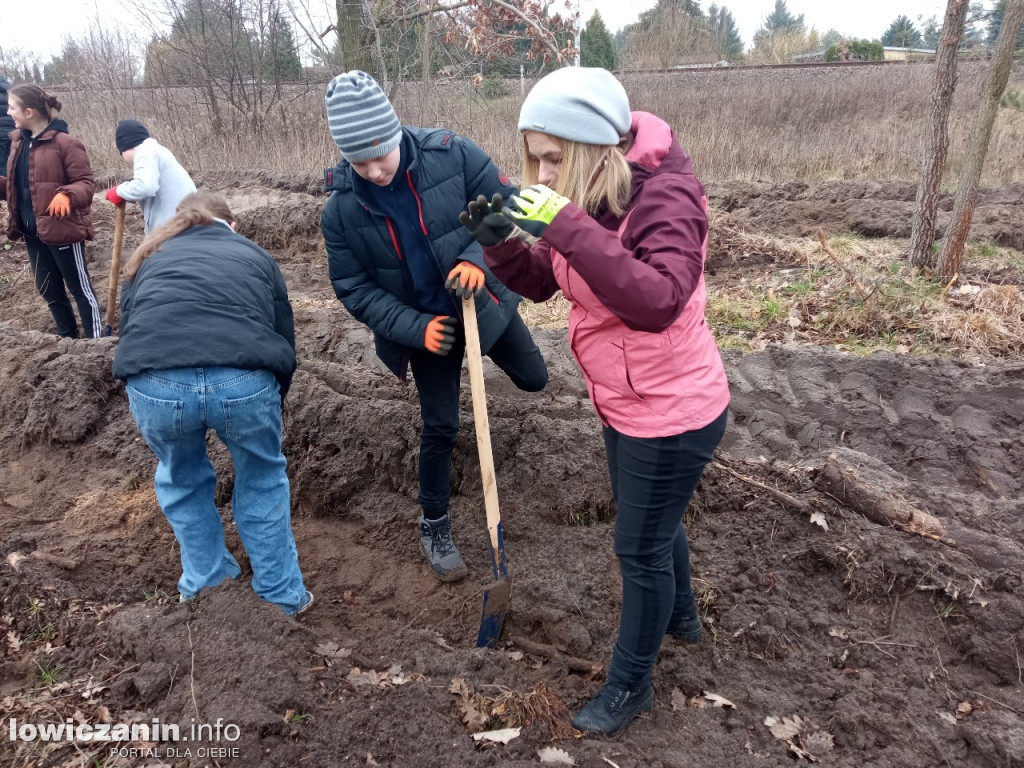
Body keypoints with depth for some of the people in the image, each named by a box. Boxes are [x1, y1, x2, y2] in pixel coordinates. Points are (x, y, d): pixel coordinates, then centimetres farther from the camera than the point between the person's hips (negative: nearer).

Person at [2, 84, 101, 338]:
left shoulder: (64, 143, -15)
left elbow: (86, 183, -17)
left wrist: (66, 195, -36)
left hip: (62, 230, -8)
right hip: (32, 232, 8)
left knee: (80, 289, 3)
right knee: (49, 290, 17)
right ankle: (68, 338, 32)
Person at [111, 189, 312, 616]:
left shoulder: (149, 258, 33)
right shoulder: (255, 256, 31)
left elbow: (127, 331, 34)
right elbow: (285, 341, 28)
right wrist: (270, 401, 43)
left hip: (155, 384, 1)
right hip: (245, 381, -1)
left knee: (181, 480, 29)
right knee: (262, 480, 25)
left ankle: (205, 591, 42)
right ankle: (282, 597, 35)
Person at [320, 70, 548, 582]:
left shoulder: (453, 155, -20)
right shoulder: (341, 210, -17)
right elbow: (353, 287, -10)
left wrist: (479, 258, -31)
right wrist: (415, 328, -21)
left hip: (484, 301, 2)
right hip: (425, 325, -1)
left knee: (533, 379, 16)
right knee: (440, 426, 3)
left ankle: (495, 353, 53)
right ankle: (434, 528, 23)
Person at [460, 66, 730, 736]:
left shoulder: (665, 195, -25)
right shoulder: (587, 194, -1)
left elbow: (657, 302, -40)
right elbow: (544, 281, 6)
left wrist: (567, 227, -41)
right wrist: (500, 242, -14)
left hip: (673, 412, -8)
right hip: (624, 403, 8)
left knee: (641, 548, 8)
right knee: (655, 525, 28)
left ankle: (631, 684, 32)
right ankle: (681, 616, 56)